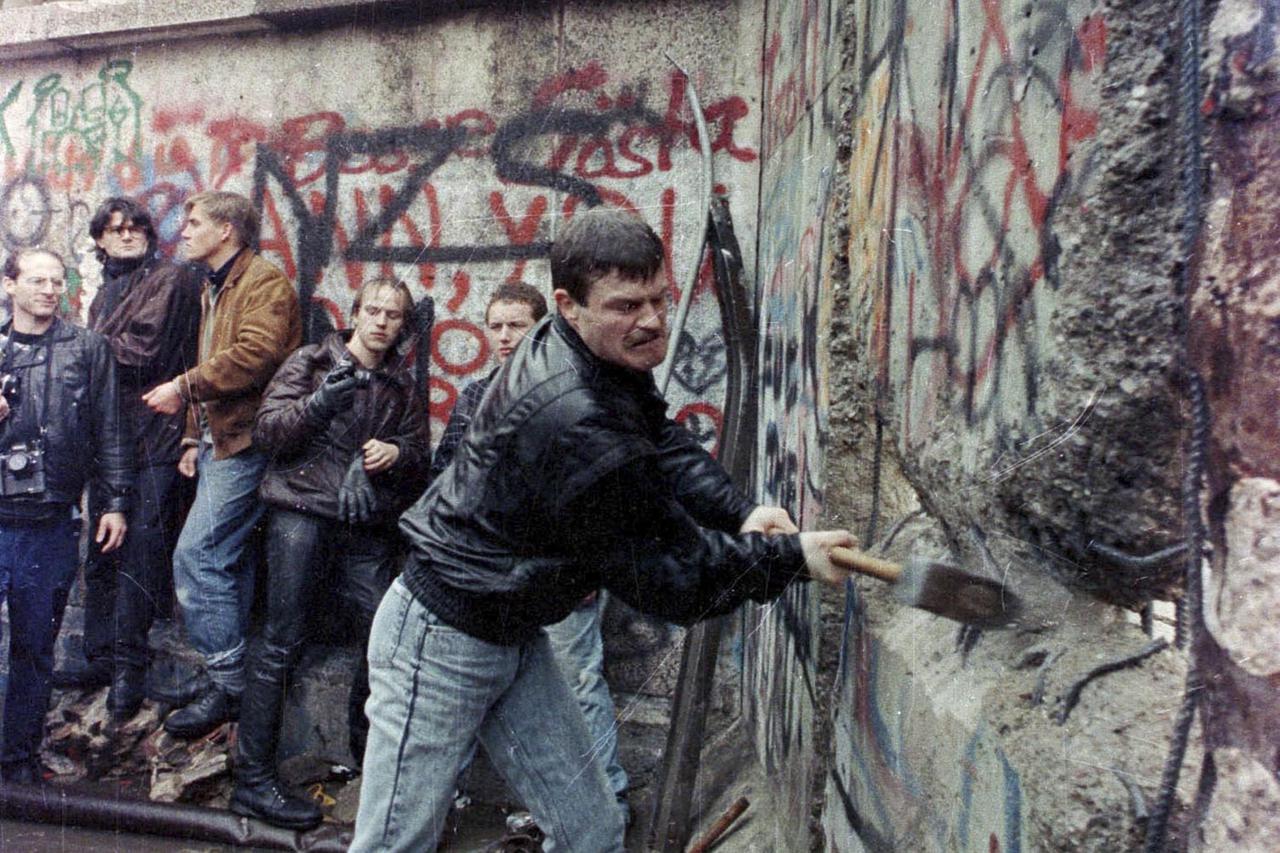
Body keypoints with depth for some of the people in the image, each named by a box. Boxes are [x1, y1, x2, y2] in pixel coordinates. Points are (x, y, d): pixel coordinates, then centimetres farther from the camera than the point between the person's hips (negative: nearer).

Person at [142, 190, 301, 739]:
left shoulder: (264, 282, -9)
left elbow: (255, 355, -24)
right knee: (230, 562, 13)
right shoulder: (214, 289, 23)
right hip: (221, 441, 10)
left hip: (246, 442, -10)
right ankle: (238, 678, 22)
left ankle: (230, 683, -5)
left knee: (197, 555, -14)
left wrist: (184, 388, -17)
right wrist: (195, 437, 20)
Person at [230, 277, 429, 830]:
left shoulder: (403, 386, 18)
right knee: (282, 642, -4)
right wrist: (320, 402, -17)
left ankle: (366, 743, 21)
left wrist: (397, 454, -7)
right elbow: (266, 430, -1)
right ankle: (252, 780, 3)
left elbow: (420, 457, 16)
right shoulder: (311, 363, 8)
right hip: (303, 511, -3)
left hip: (369, 525, 4)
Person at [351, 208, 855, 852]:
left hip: (513, 636, 9)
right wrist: (791, 556, -15)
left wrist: (738, 511, -12)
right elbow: (669, 580, -23)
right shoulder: (578, 424, -32)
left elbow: (664, 440, 5)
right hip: (442, 646, -9)